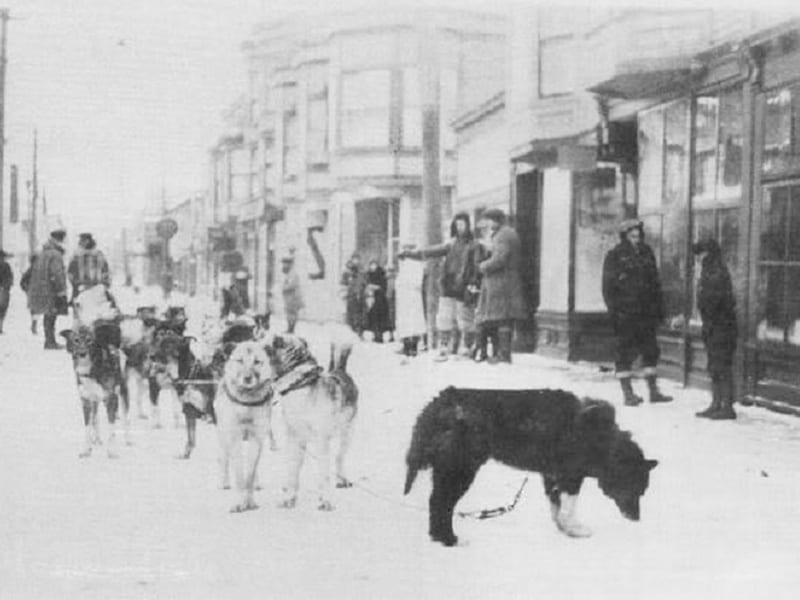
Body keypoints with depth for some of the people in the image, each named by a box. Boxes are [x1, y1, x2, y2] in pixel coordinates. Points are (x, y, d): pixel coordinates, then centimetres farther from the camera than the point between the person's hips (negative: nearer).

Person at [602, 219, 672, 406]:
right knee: (625, 352, 0)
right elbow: (608, 287, -6)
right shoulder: (614, 256, -4)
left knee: (650, 350, 7)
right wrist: (613, 312, -13)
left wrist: (659, 308, 12)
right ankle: (627, 393, 5)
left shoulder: (646, 253, 11)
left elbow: (655, 283, 17)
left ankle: (653, 390, 15)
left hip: (646, 313, 5)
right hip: (625, 313, -5)